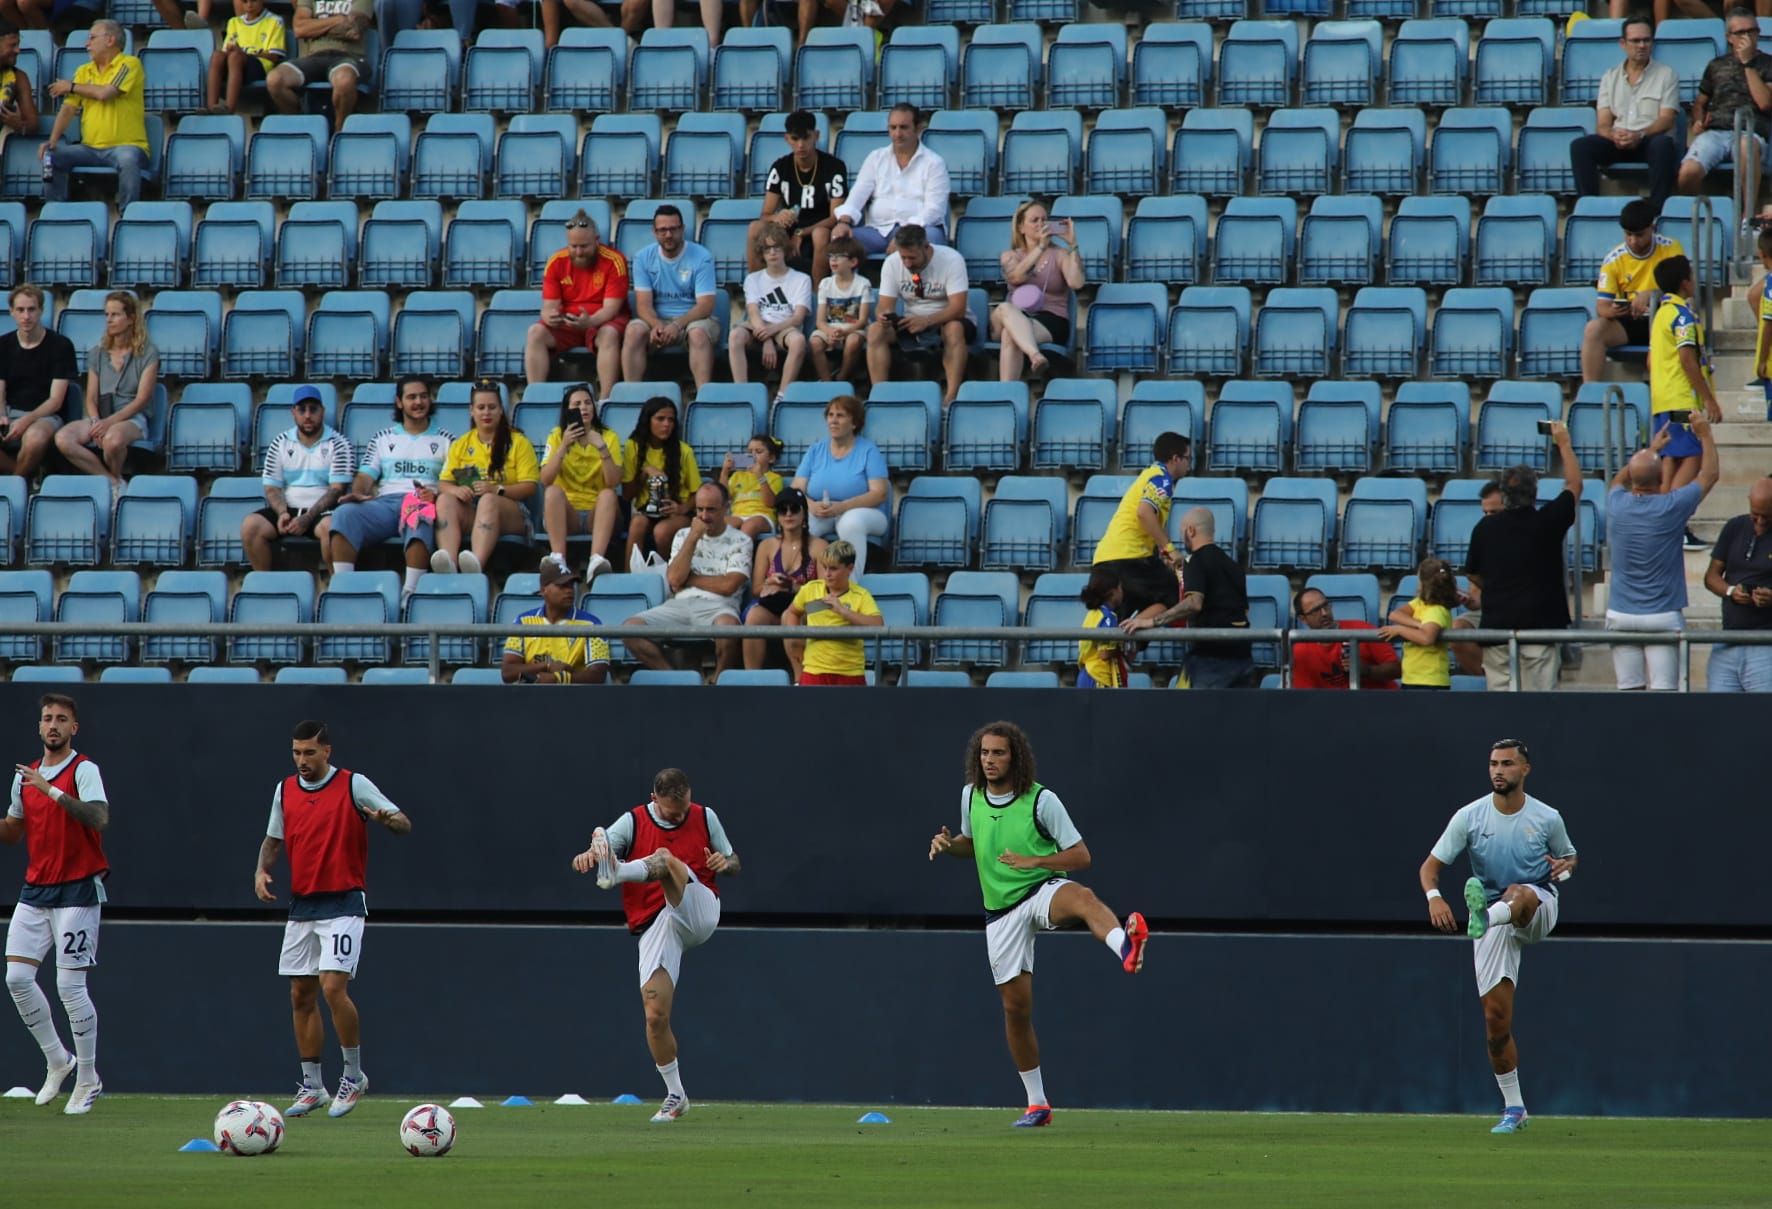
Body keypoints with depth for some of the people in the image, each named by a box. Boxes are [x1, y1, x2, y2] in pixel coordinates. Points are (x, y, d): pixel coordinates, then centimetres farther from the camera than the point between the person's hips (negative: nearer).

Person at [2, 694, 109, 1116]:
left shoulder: (84, 770, -7)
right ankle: (57, 1059, 14)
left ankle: (88, 1079, 5)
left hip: (77, 891, -6)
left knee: (70, 986, -7)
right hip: (35, 890, 6)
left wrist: (53, 791, -29)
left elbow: (99, 817, -24)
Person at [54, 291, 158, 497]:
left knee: (113, 439, -42)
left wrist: (109, 422, -18)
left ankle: (116, 478, -10)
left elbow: (141, 399, -6)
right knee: (63, 439, -29)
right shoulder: (97, 354, 15)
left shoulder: (148, 354, 1)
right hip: (101, 417, 4)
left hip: (132, 419, -4)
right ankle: (113, 481, -20)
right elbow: (91, 399, 10)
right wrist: (96, 423, -12)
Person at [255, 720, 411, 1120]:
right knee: (301, 996, 6)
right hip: (301, 904, 6)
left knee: (333, 986, -17)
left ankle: (354, 1074, 0)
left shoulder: (354, 785, -6)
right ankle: (312, 1086, 14)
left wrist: (388, 820, -30)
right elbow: (273, 839, 21)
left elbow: (404, 824, -6)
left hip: (343, 903, -6)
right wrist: (261, 871, 1)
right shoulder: (285, 791, 9)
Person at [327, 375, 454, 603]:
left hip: (423, 504, -3)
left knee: (420, 519, -42)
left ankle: (410, 592, -47)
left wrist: (436, 495, -14)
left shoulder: (445, 440, 18)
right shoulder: (383, 438, 26)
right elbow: (366, 475, 17)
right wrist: (358, 493, -7)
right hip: (385, 503, 3)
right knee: (345, 514, -29)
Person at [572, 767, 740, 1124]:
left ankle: (616, 873, -60)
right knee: (655, 1014, -10)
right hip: (655, 927, 1)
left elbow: (733, 863, 20)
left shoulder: (705, 818, 9)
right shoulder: (633, 823, 4)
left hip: (699, 912, -1)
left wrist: (724, 864, -6)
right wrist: (589, 854, -32)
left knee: (664, 859, -28)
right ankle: (675, 1096, 8)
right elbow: (601, 845, -7)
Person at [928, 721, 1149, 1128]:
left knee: (1082, 897, -42)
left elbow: (1081, 856, -9)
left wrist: (1034, 861, -24)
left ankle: (1125, 946, -76)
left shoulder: (1041, 801, -10)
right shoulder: (971, 795, 5)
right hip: (1001, 910, 5)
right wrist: (948, 844, 1)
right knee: (1015, 1006, 6)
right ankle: (1037, 1104, 20)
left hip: (1043, 892, -5)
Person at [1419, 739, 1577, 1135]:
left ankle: (1484, 917, -74)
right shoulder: (1469, 817, -2)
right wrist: (1434, 897, -24)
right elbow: (1431, 865, -2)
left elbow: (1570, 857, 17)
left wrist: (1564, 868, -9)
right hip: (1494, 925, 1)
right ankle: (1513, 1109, 9)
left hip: (1539, 908, -1)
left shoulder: (1547, 819, -1)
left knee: (1518, 893, -39)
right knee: (1496, 1019, -4)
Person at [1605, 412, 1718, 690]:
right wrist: (1705, 435, 21)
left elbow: (1619, 479, 26)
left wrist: (1651, 450, 36)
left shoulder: (1616, 505, -1)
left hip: (1621, 615, 3)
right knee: (1663, 693, -6)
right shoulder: (1671, 507, -10)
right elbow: (1709, 475, 7)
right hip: (1663, 615, -3)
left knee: (1629, 691, 3)